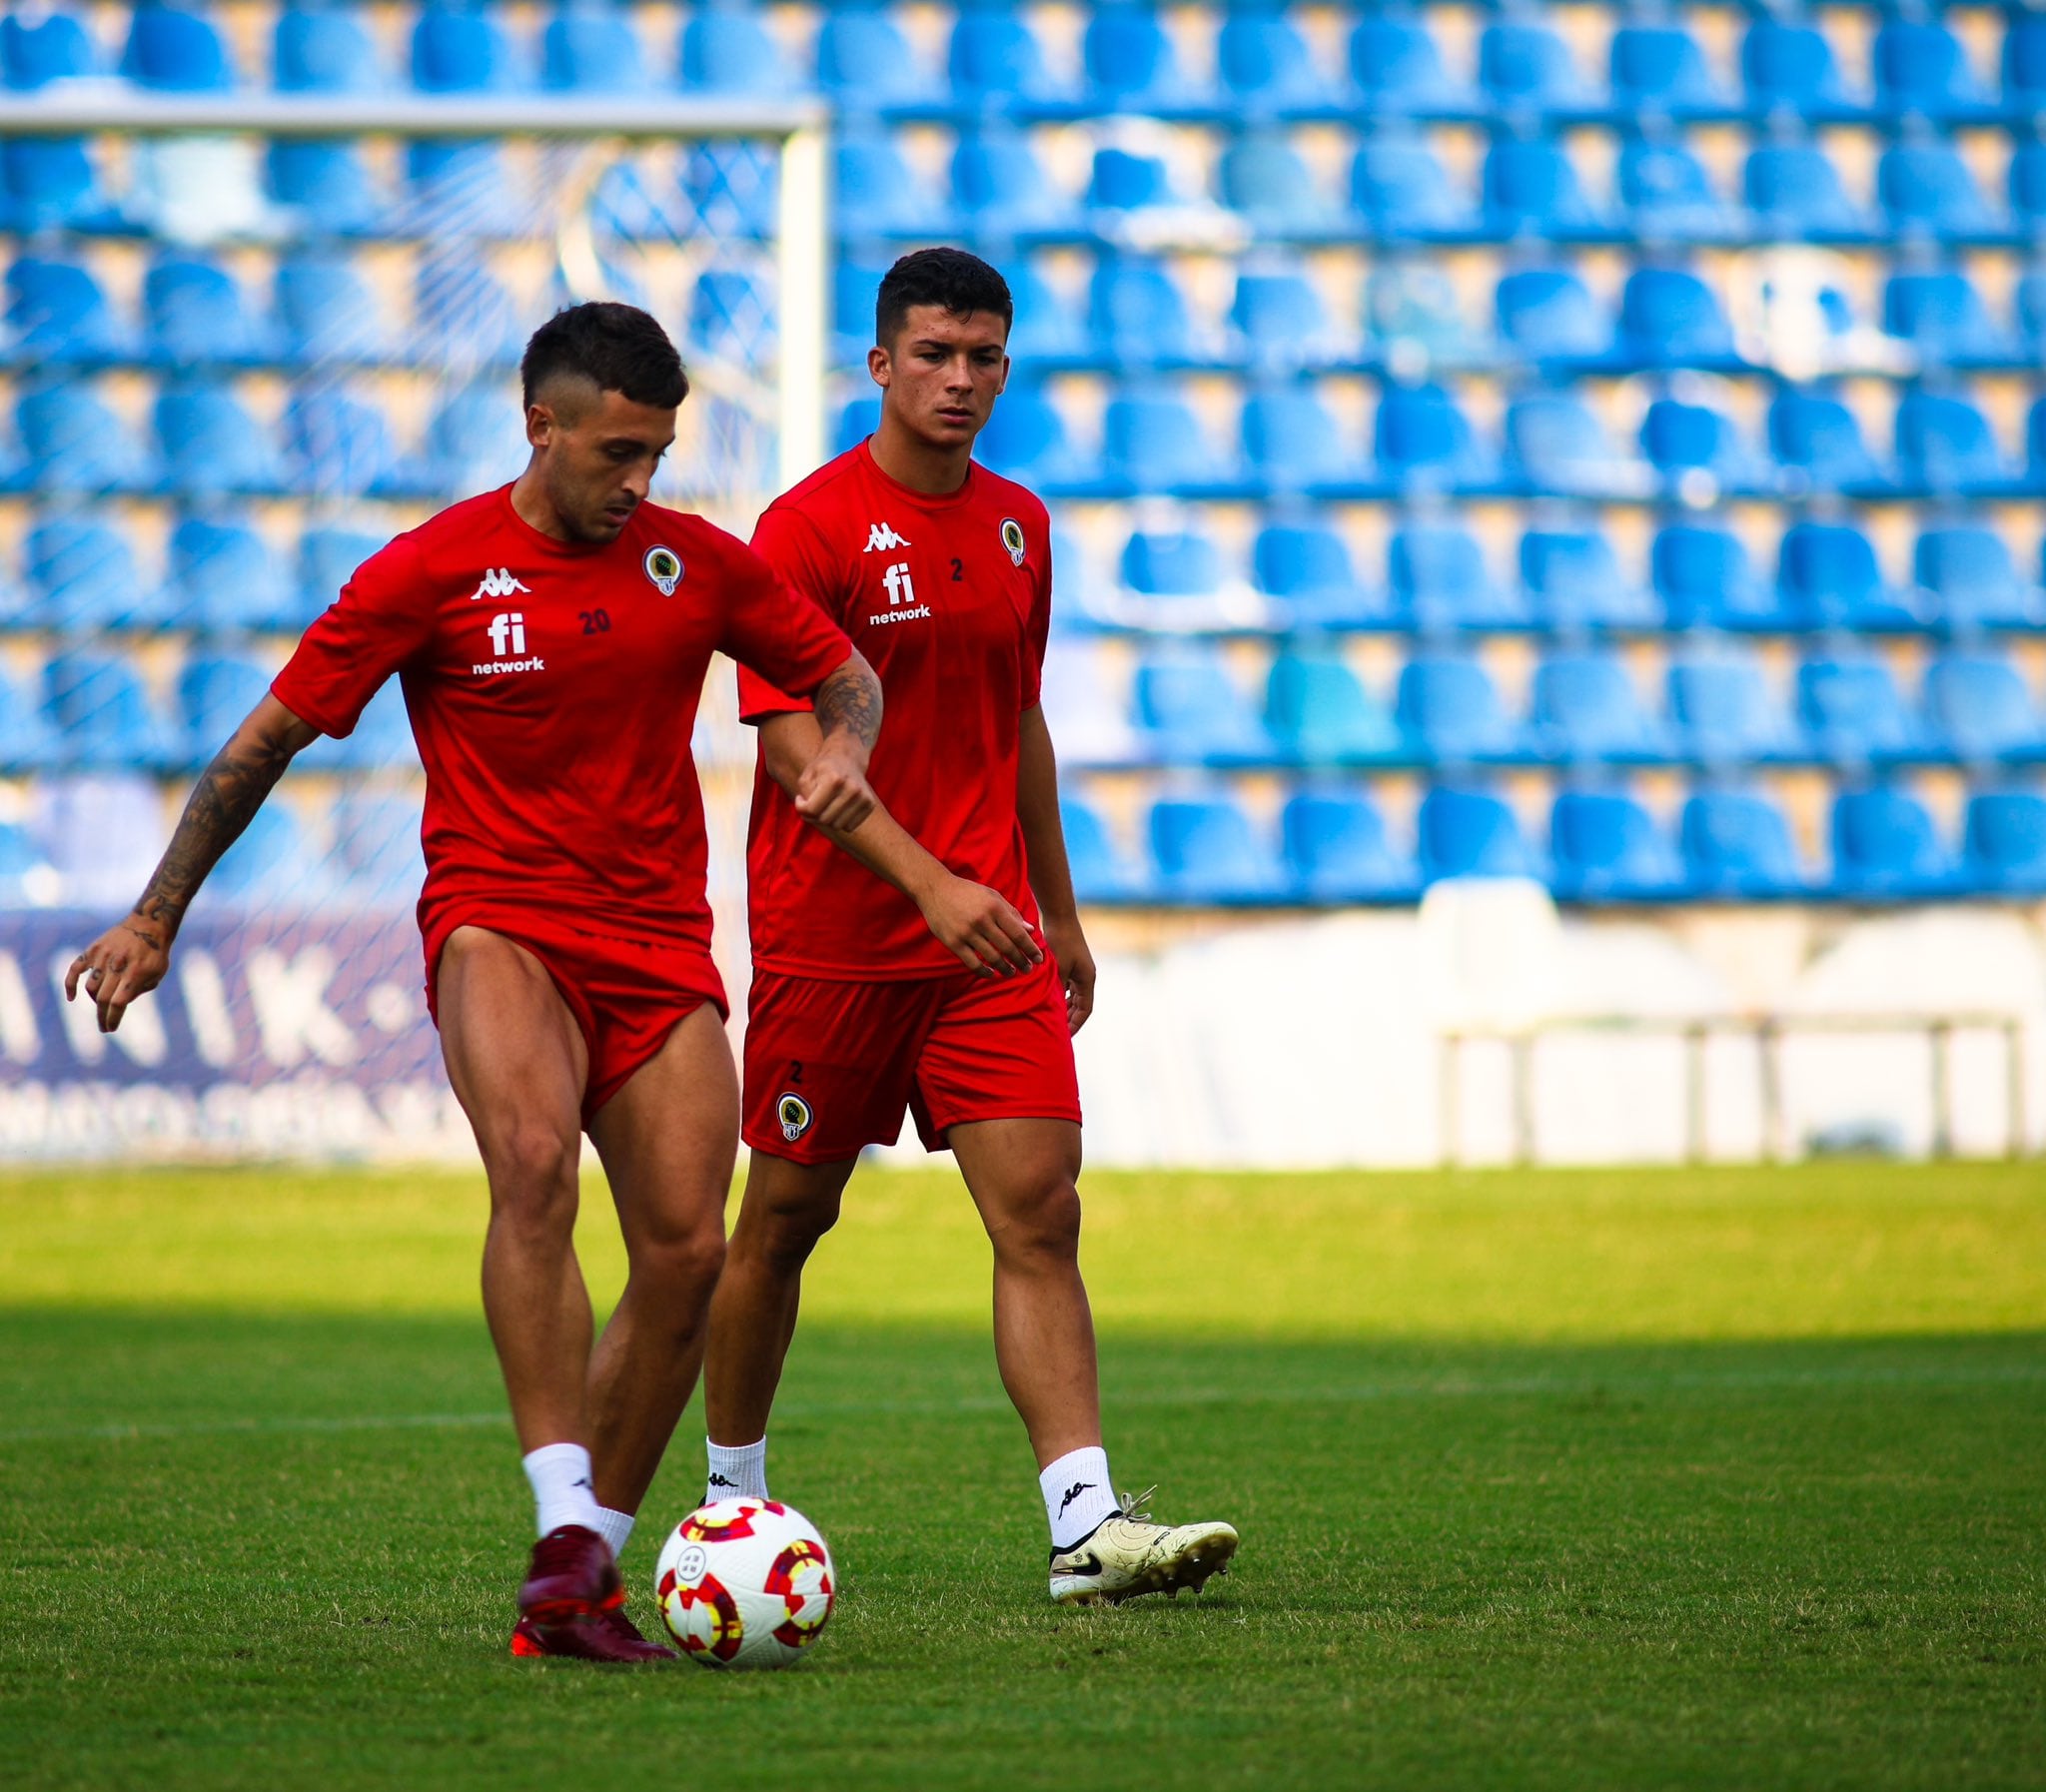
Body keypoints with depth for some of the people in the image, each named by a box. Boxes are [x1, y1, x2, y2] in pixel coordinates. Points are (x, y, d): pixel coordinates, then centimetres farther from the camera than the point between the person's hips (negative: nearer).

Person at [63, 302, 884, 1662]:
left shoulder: (696, 565, 6)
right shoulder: (432, 571, -4)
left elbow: (843, 671, 21)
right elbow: (272, 736, 3)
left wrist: (845, 749, -4)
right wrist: (158, 917, 3)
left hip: (660, 941, 4)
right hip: (499, 922, -4)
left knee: (689, 1249, -7)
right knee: (535, 1163, -32)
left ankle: (588, 1586, 7)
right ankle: (566, 1526, -36)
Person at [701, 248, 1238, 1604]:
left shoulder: (1019, 526, 10)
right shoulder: (810, 528, -10)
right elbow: (795, 746, -17)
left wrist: (1059, 913, 22)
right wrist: (929, 884, -27)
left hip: (988, 933, 4)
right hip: (832, 932, -4)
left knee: (1041, 1212, -9)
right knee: (786, 1219, 9)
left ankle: (1087, 1526, -17)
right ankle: (733, 1493, 28)